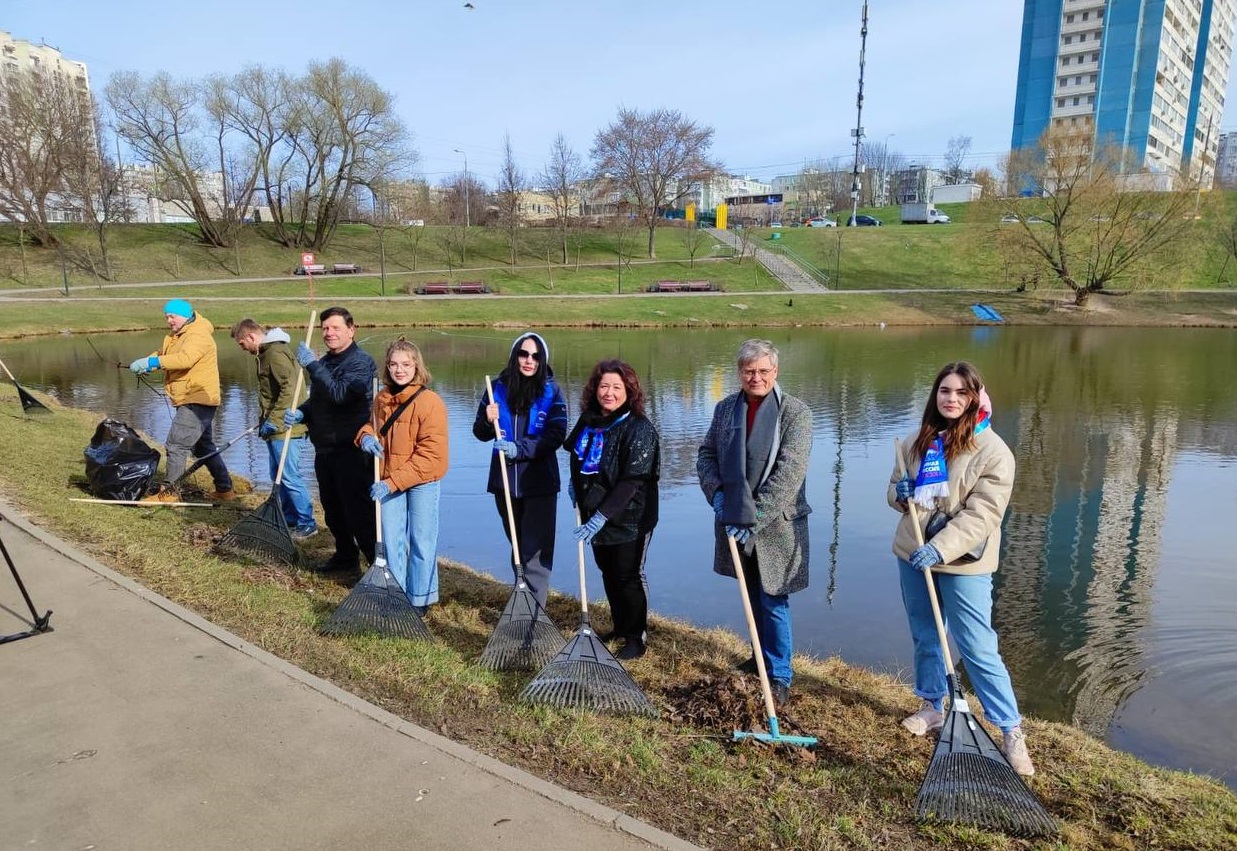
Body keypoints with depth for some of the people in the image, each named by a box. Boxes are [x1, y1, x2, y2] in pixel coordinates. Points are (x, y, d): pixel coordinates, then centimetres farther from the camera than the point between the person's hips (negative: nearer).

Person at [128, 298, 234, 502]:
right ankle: (224, 489, 24)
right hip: (190, 402, 11)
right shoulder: (174, 336, 18)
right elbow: (161, 354, 13)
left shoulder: (198, 336, -15)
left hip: (197, 401, -11)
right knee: (204, 447, 17)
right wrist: (145, 363, -8)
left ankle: (170, 491, -3)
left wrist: (152, 362, -34)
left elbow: (185, 358, -31)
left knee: (176, 445, -10)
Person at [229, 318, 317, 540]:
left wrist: (273, 420, -22)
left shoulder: (276, 353, -16)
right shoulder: (266, 352, 18)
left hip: (285, 429, -11)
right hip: (276, 429, 11)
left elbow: (289, 388, -25)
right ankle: (289, 520, 26)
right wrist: (265, 419, 20)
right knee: (278, 476, 16)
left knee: (290, 476, -6)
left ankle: (307, 524, 2)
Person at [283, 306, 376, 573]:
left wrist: (311, 365, -24)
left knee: (359, 511, -8)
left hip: (351, 451, -9)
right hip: (324, 450, 9)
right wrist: (300, 413, 1)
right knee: (332, 510, 19)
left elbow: (339, 393, -28)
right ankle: (345, 555, 36)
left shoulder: (361, 362, -12)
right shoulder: (323, 362, 14)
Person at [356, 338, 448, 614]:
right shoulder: (382, 399, 3)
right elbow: (371, 424, 23)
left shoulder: (430, 402, -18)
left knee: (421, 541, 5)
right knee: (391, 539, 12)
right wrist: (366, 435, -4)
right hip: (389, 481, 6)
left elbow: (429, 455, -21)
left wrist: (393, 482, -23)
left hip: (422, 481, -6)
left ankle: (419, 599, 20)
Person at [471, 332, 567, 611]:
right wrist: (488, 422, -16)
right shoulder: (498, 387, 1)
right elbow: (480, 433, 6)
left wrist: (520, 448, -25)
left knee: (536, 549, -4)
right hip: (504, 479, 4)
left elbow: (556, 436, -14)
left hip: (539, 482, -4)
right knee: (517, 544, 19)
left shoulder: (551, 392, -6)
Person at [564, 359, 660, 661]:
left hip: (629, 519, -7)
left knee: (628, 577, 6)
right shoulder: (588, 420, 1)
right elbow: (576, 455, 22)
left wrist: (601, 517, -29)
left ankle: (636, 638, 24)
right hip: (595, 516, 7)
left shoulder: (639, 429, -21)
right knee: (608, 573, 19)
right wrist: (576, 482, 5)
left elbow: (631, 482, -26)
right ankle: (619, 627, 39)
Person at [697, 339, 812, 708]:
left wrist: (755, 518, -20)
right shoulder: (725, 408, 4)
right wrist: (716, 493, -8)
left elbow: (789, 473, -18)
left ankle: (779, 677, 17)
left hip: (776, 525, -5)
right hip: (736, 521, 5)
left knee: (773, 601, 1)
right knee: (753, 595, 20)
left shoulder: (796, 412, -11)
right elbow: (706, 455, 10)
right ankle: (762, 656, 40)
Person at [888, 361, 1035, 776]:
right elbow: (897, 491, 18)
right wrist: (900, 492, -7)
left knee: (978, 649, -2)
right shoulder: (917, 442, 6)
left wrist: (940, 549, -29)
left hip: (963, 563, -5)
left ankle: (1011, 731, 12)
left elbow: (980, 515, -19)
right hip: (913, 555, 6)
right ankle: (933, 707, 36)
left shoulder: (993, 451, -12)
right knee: (925, 638, 18)